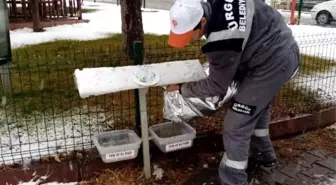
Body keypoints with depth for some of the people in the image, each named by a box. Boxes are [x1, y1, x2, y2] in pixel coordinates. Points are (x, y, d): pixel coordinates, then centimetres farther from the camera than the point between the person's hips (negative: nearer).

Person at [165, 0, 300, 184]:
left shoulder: (223, 40, -32)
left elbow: (216, 86, -16)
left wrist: (181, 88, -3)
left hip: (272, 64, -10)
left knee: (236, 126, -5)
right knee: (257, 107, 29)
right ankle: (265, 154, 50)